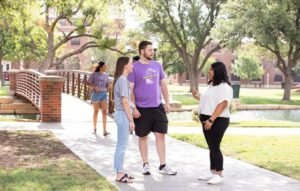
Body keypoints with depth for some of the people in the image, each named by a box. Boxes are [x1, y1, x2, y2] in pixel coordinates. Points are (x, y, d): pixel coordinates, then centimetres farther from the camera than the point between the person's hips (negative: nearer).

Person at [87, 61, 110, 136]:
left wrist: (108, 86, -7)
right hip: (96, 93, -3)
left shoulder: (106, 75, 7)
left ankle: (104, 130, -9)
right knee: (96, 111, 7)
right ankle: (95, 128, 21)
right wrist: (94, 87, -21)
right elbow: (89, 83, -6)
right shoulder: (94, 74, -6)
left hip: (104, 94, 3)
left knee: (104, 111, -6)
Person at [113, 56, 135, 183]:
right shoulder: (123, 80, -15)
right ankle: (119, 174, 0)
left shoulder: (120, 79, 14)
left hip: (121, 114, 10)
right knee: (122, 145, -5)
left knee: (122, 145, 13)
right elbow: (125, 102, -19)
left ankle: (120, 172, 19)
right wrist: (131, 120, -17)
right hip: (123, 115, -10)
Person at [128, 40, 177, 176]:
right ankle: (145, 164, 20)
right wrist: (133, 108, -13)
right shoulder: (134, 68, -8)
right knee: (143, 136, 8)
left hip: (158, 107, 4)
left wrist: (167, 102, 9)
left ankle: (162, 166, 9)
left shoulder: (157, 65, 7)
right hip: (142, 108, -4)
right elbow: (130, 89, -9)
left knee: (160, 135, 3)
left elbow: (163, 84, 14)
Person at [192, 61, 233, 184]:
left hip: (217, 121, -10)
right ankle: (213, 172, 18)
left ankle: (219, 175, -4)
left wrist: (211, 120, -26)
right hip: (208, 120, 10)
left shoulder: (224, 86, -14)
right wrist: (198, 97, 13)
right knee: (211, 147, 12)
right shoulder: (212, 85, 17)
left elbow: (222, 104, -22)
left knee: (215, 147, -8)